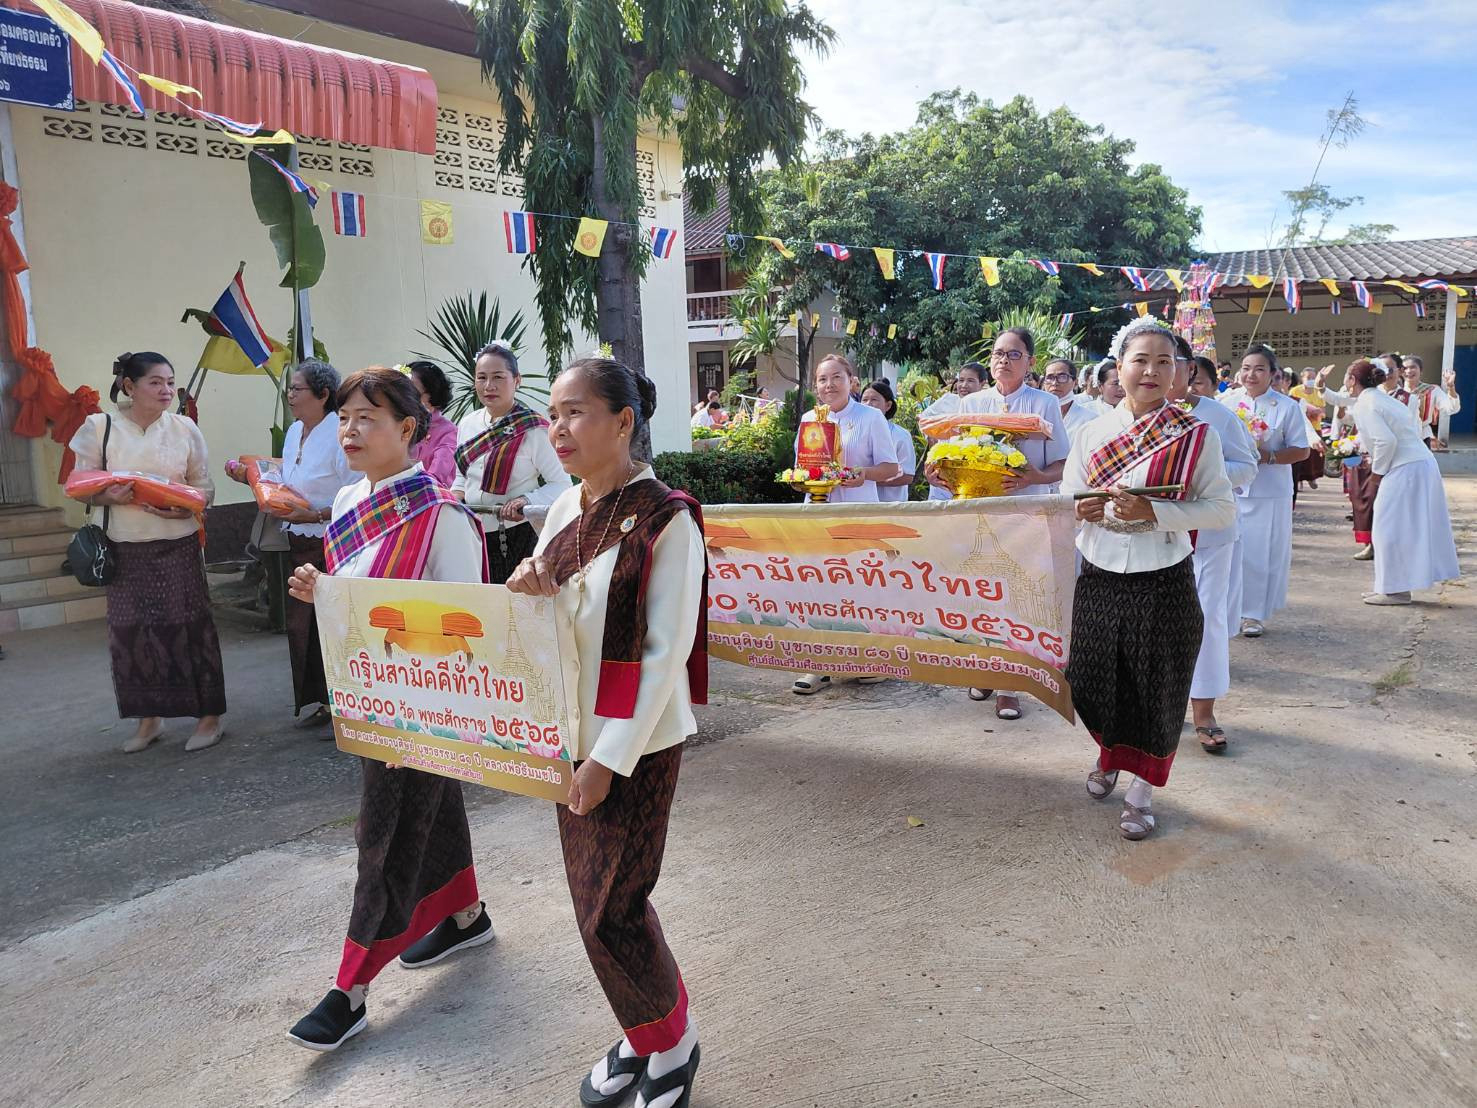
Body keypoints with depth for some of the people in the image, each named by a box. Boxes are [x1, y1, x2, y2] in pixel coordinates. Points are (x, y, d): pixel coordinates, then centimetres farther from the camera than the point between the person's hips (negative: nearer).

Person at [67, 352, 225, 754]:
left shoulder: (184, 427, 1)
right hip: (126, 548, 1)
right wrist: (109, 496, -18)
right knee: (130, 630, 5)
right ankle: (148, 717, 20)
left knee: (188, 626, 0)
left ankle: (210, 714, 10)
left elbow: (205, 487, 4)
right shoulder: (100, 427, -1)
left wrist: (185, 507, -16)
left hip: (178, 544, -1)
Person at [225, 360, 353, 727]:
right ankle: (315, 702, 29)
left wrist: (314, 515, -25)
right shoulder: (294, 432, 10)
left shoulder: (341, 435, -17)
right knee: (300, 624, 14)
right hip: (298, 544, 8)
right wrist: (251, 477, 7)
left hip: (333, 546, -8)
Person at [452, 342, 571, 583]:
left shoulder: (533, 429, -10)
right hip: (471, 535, 5)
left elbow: (562, 484, -10)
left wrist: (527, 501, -25)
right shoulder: (467, 424, 9)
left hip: (516, 538, -5)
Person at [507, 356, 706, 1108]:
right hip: (571, 732, 7)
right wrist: (529, 594, -10)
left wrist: (611, 758, -17)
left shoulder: (666, 520, -16)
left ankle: (673, 1040, 28)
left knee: (611, 909, 1)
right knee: (594, 899, 15)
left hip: (636, 742, -6)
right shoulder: (566, 510, 5)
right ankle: (639, 1035, 37)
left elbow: (666, 651, -17)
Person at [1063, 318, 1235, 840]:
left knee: (1156, 690, 9)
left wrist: (1153, 512, -22)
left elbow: (1222, 508, -9)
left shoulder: (1197, 436, -4)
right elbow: (1066, 501, 7)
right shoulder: (1091, 434, 4)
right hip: (1099, 581, 2)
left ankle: (1141, 789, 30)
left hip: (1165, 585, -2)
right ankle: (1110, 756, 43)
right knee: (1093, 682, 11)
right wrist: (1082, 510, -17)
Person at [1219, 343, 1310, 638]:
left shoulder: (1287, 407, -2)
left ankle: (1254, 614, 15)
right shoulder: (1227, 401, 4)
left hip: (1269, 493, -2)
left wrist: (1268, 456, -16)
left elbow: (1301, 451, -2)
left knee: (1261, 554, 3)